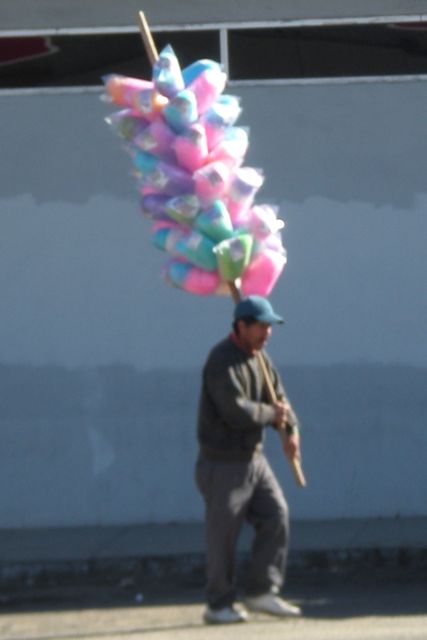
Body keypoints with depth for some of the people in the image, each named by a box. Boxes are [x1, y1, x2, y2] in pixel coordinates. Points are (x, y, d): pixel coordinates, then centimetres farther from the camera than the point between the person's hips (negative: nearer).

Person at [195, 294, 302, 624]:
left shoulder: (259, 357, 10)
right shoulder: (223, 362, -19)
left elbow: (278, 396, 8)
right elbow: (236, 410, -27)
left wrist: (291, 430, -11)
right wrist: (272, 414, -11)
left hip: (253, 458, 8)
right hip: (223, 462, -8)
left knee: (276, 515, 1)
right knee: (223, 535, -1)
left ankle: (262, 593, 7)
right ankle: (219, 605, 9)